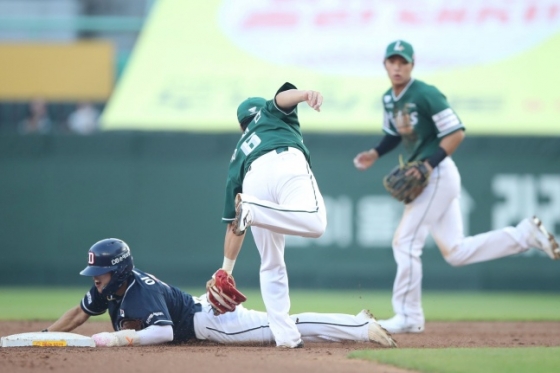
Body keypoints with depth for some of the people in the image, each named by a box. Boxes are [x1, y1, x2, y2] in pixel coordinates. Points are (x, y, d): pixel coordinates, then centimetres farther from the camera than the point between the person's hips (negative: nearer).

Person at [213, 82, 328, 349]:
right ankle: (254, 210, -34)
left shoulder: (239, 155, 41)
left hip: (253, 179, 4)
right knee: (314, 223, -25)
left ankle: (286, 336, -2)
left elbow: (233, 223, 35)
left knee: (271, 266, 11)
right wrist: (307, 94, -12)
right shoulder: (271, 113, 38)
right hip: (286, 160, -4)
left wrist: (226, 271, 38)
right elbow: (283, 97, 11)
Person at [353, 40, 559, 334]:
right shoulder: (389, 99, 11)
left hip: (437, 175, -9)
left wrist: (429, 165, -22)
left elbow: (456, 133, -16)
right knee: (455, 252, 9)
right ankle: (526, 234, 13)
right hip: (427, 178, 9)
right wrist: (374, 154, 7)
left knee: (406, 241, -8)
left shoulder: (425, 94, -15)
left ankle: (408, 317, 1)